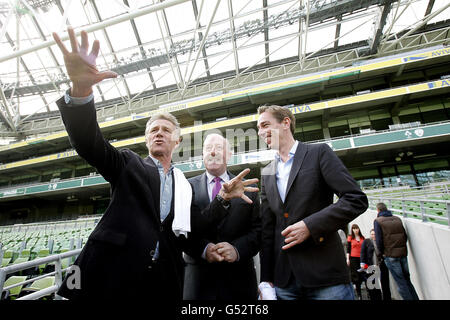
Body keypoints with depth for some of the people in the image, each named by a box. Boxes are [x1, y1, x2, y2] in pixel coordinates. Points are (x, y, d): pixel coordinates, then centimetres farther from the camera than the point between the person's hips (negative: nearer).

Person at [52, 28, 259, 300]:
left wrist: (223, 198, -6)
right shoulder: (128, 164, 3)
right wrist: (81, 89, -30)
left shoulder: (185, 185, 11)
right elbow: (89, 141, -13)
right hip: (113, 275, -2)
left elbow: (195, 226, 8)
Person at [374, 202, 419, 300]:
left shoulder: (378, 221, -8)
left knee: (401, 283, 5)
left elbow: (379, 240, -12)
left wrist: (382, 253, 3)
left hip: (390, 255, -5)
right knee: (407, 280, 18)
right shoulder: (397, 219, 7)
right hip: (403, 253, 5)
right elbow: (405, 236, 6)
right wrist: (401, 248, 16)